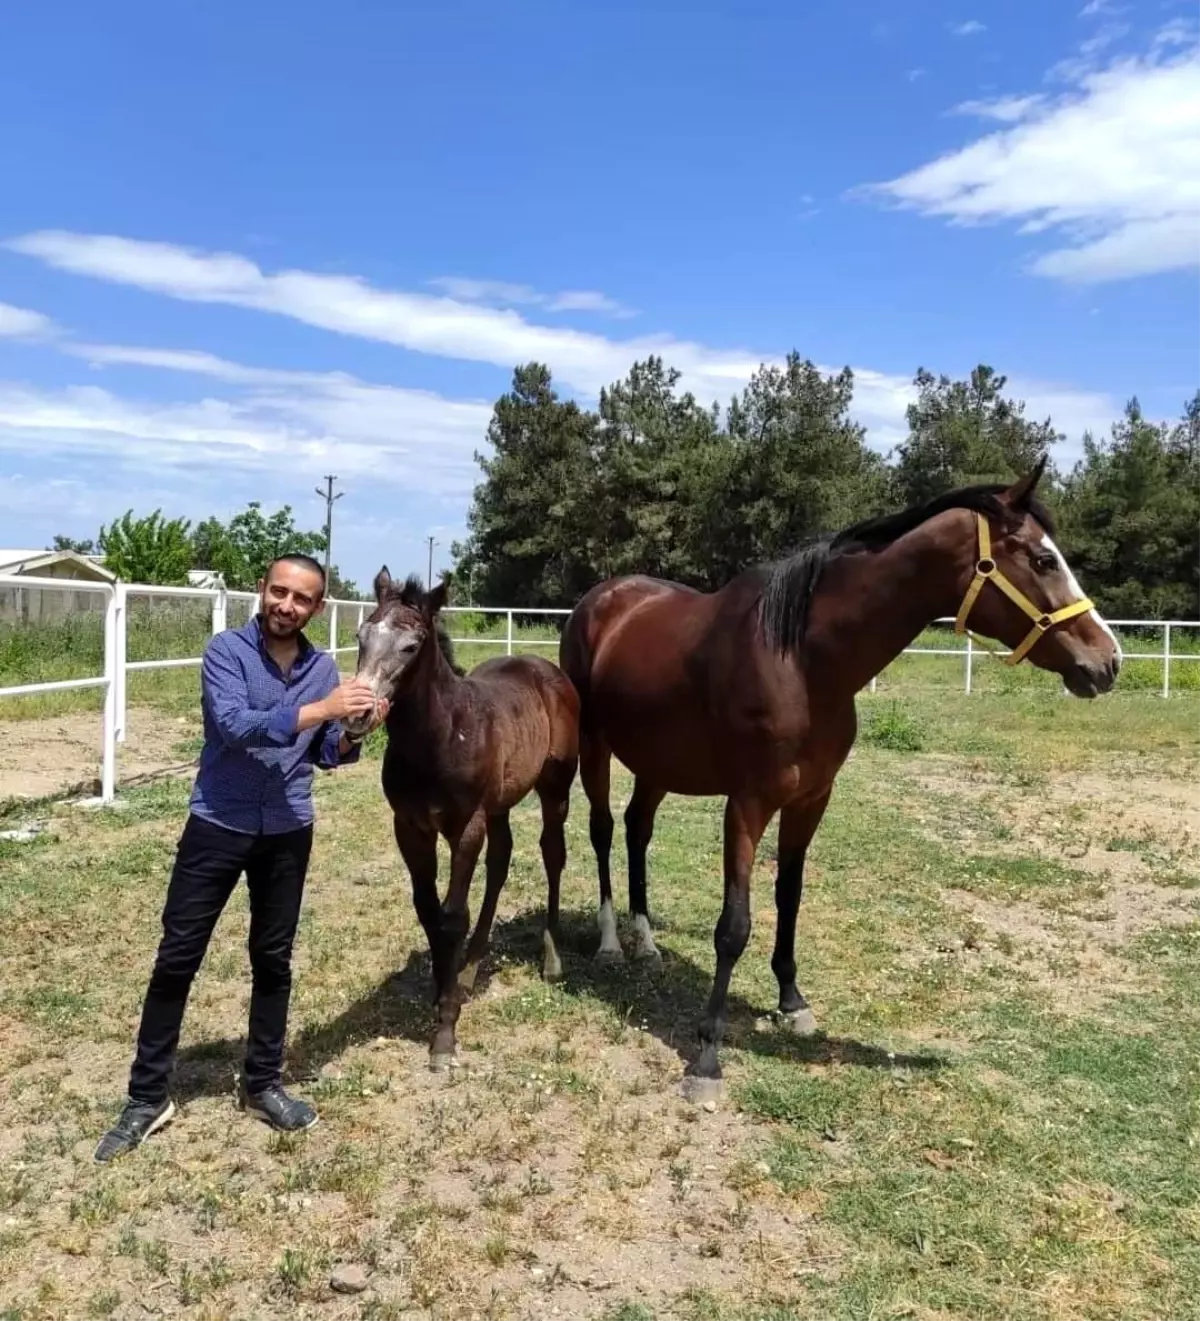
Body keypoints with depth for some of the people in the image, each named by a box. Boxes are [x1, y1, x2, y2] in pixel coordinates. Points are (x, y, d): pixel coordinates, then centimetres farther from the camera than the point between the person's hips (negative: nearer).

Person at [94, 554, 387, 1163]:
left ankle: (262, 1084, 29)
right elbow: (234, 725, -27)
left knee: (273, 959, 13)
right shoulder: (226, 650, -11)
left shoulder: (324, 666, 2)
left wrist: (357, 731, -13)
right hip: (217, 827, -3)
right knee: (176, 960, 4)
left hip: (287, 835, 4)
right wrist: (321, 708, -32)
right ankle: (147, 1097, 19)